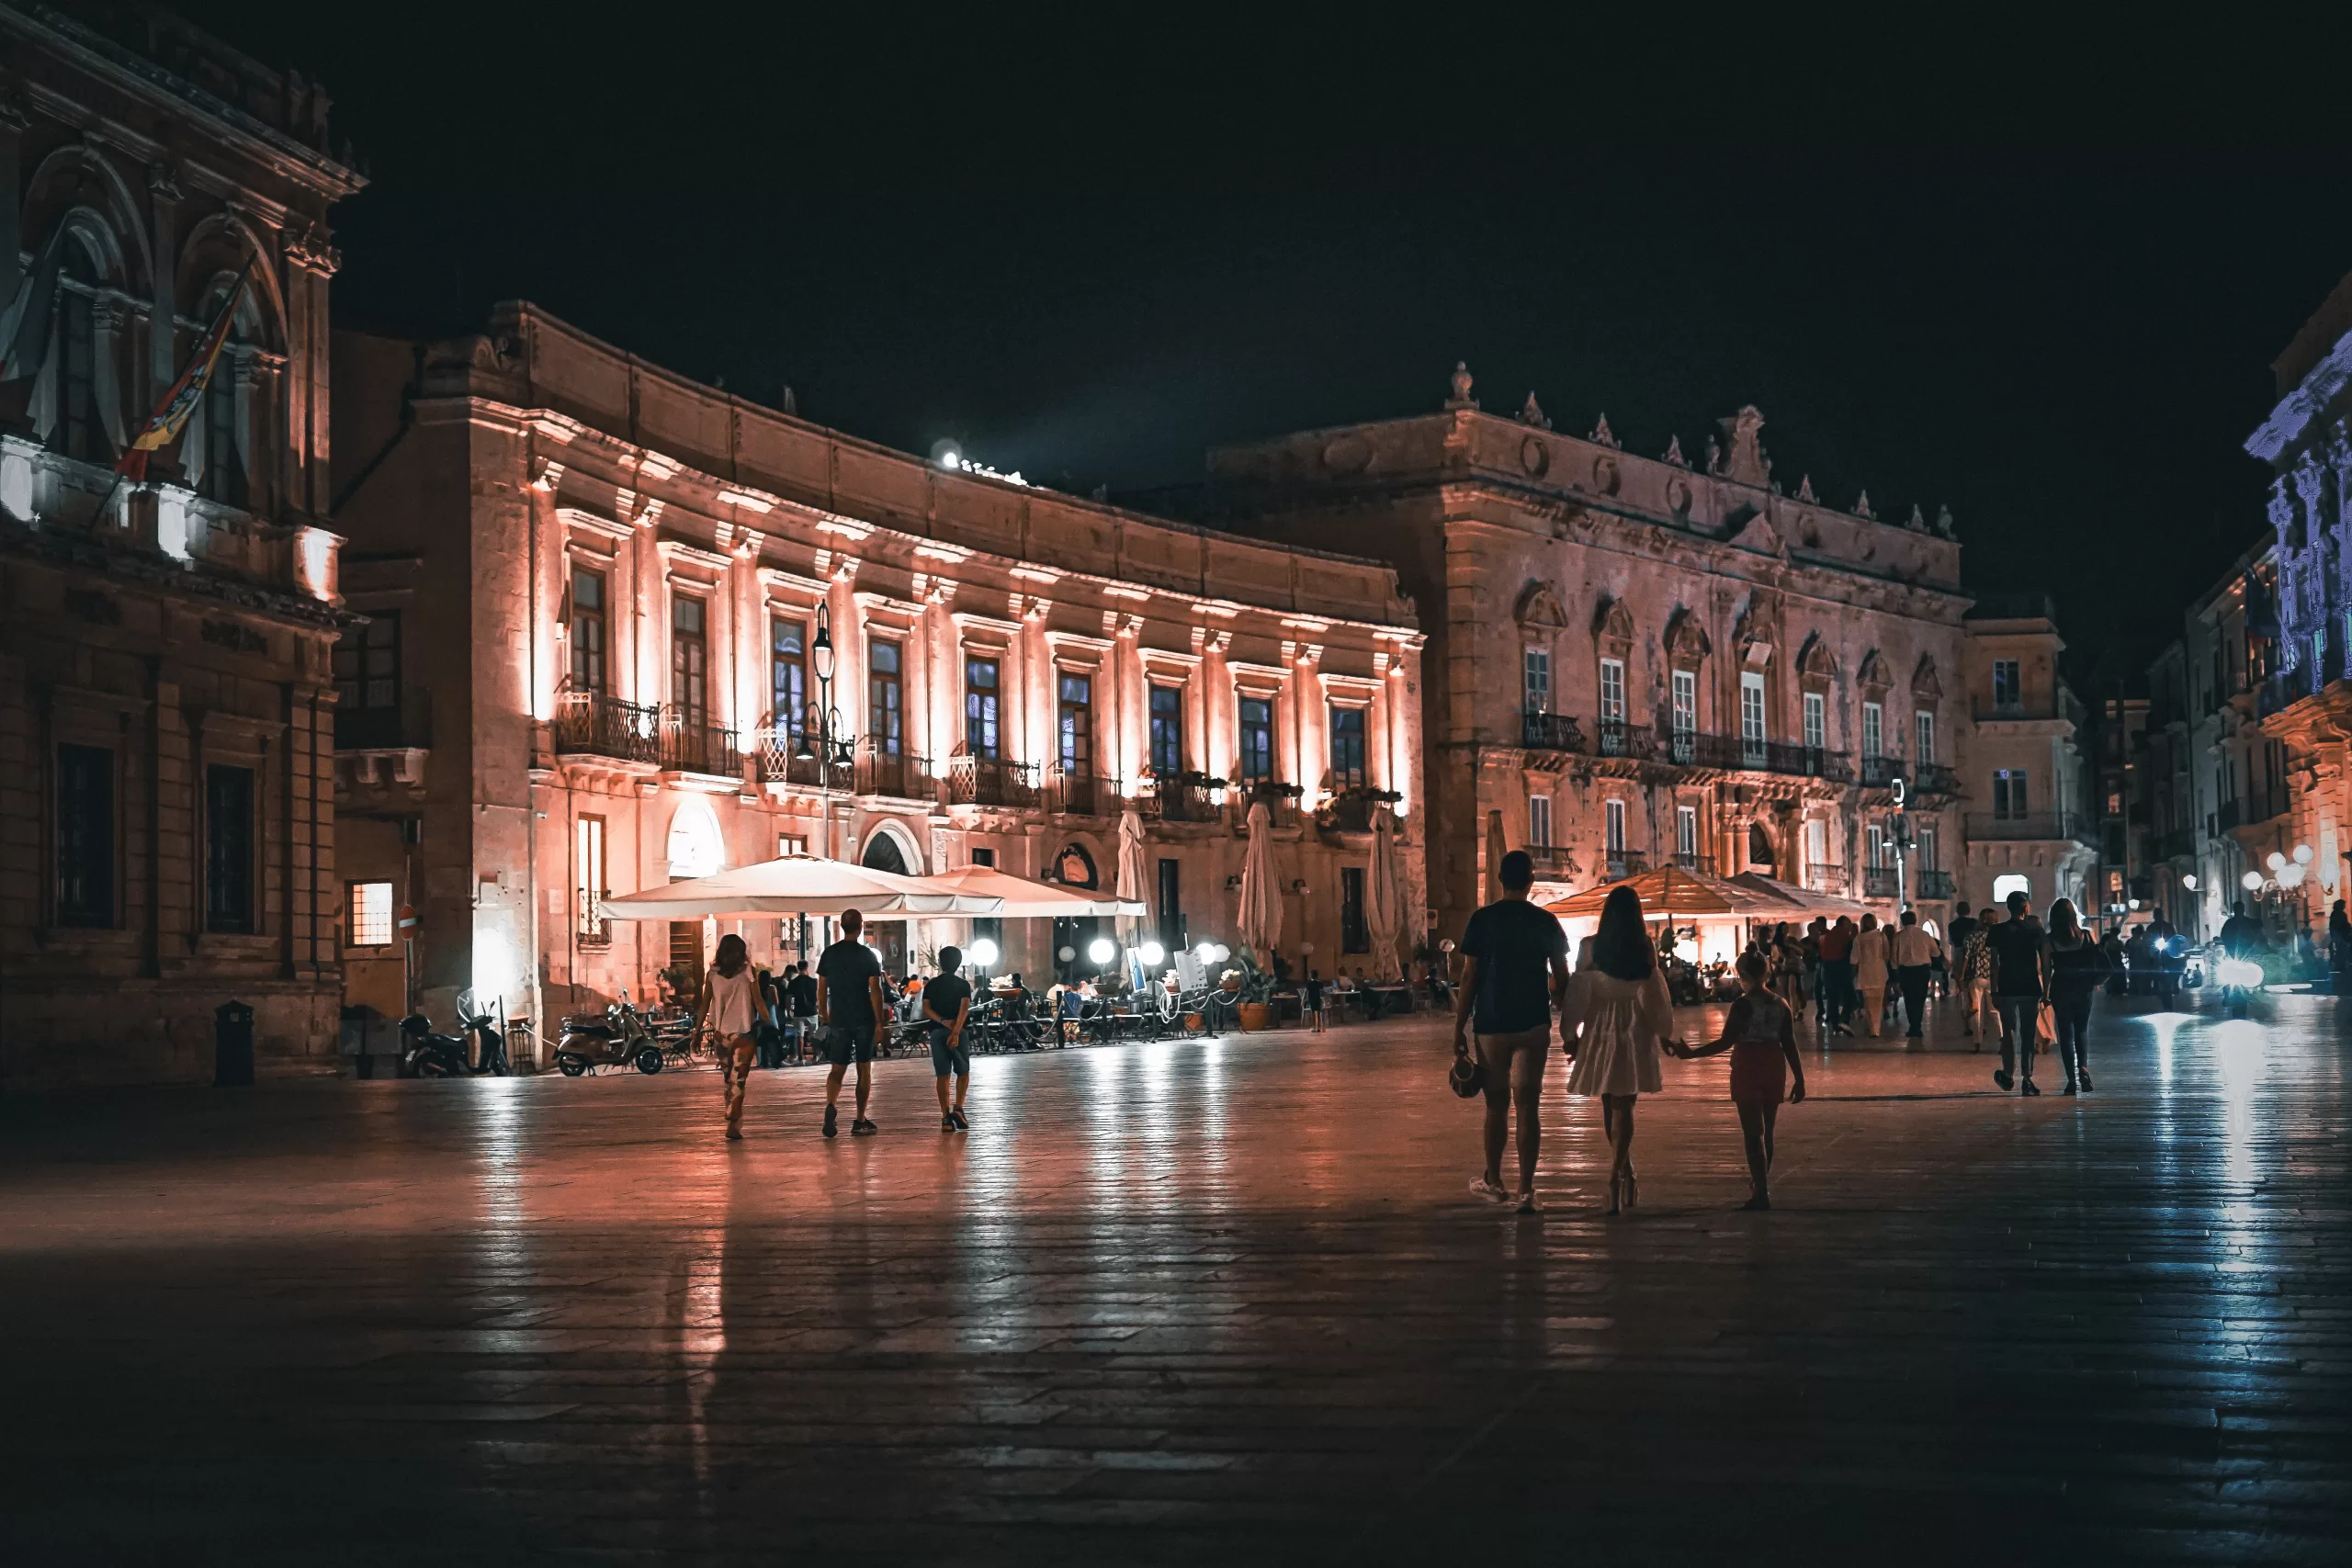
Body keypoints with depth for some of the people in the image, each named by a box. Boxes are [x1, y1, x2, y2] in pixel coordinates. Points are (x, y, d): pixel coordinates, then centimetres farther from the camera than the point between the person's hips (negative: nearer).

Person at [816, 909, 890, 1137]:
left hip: (838, 1021, 2)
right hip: (864, 1021, -2)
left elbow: (821, 989, 6)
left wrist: (823, 1015, 18)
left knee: (837, 1069, 6)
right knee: (864, 1070, 8)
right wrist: (880, 1021, -4)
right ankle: (859, 1122, 10)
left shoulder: (829, 954, 2)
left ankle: (831, 1105, -23)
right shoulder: (867, 956, -6)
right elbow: (875, 991, -10)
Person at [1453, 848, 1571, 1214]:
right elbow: (1561, 981, 3)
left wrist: (1459, 1029, 0)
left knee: (1497, 1103, 11)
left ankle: (1493, 1182, 22)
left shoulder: (1482, 920, -4)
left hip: (1492, 1026, -1)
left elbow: (1469, 979, -5)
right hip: (1533, 1025, 1)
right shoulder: (1546, 923, 1)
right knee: (1528, 1105, 2)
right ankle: (1526, 1190, -1)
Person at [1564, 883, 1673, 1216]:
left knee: (1610, 1104, 14)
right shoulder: (1644, 948, -6)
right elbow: (1654, 993, -2)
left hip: (1599, 1031, 1)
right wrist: (1665, 1032, 10)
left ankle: (1625, 1173, 22)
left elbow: (1578, 992, -4)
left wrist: (1571, 1034, 4)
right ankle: (1615, 1177, -12)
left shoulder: (1590, 947, -5)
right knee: (1623, 1107, 0)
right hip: (1634, 1031, -1)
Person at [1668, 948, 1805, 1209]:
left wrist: (1691, 1053, -13)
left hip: (1748, 1070, -6)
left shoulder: (1743, 1005, -13)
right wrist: (1799, 1080, 9)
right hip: (1774, 1070, 6)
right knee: (1766, 1133, 17)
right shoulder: (1781, 1005, 4)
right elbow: (1790, 1045, 4)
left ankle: (1762, 1194, -7)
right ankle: (1760, 1184, 30)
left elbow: (1726, 1042, -17)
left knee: (1753, 1134, -3)